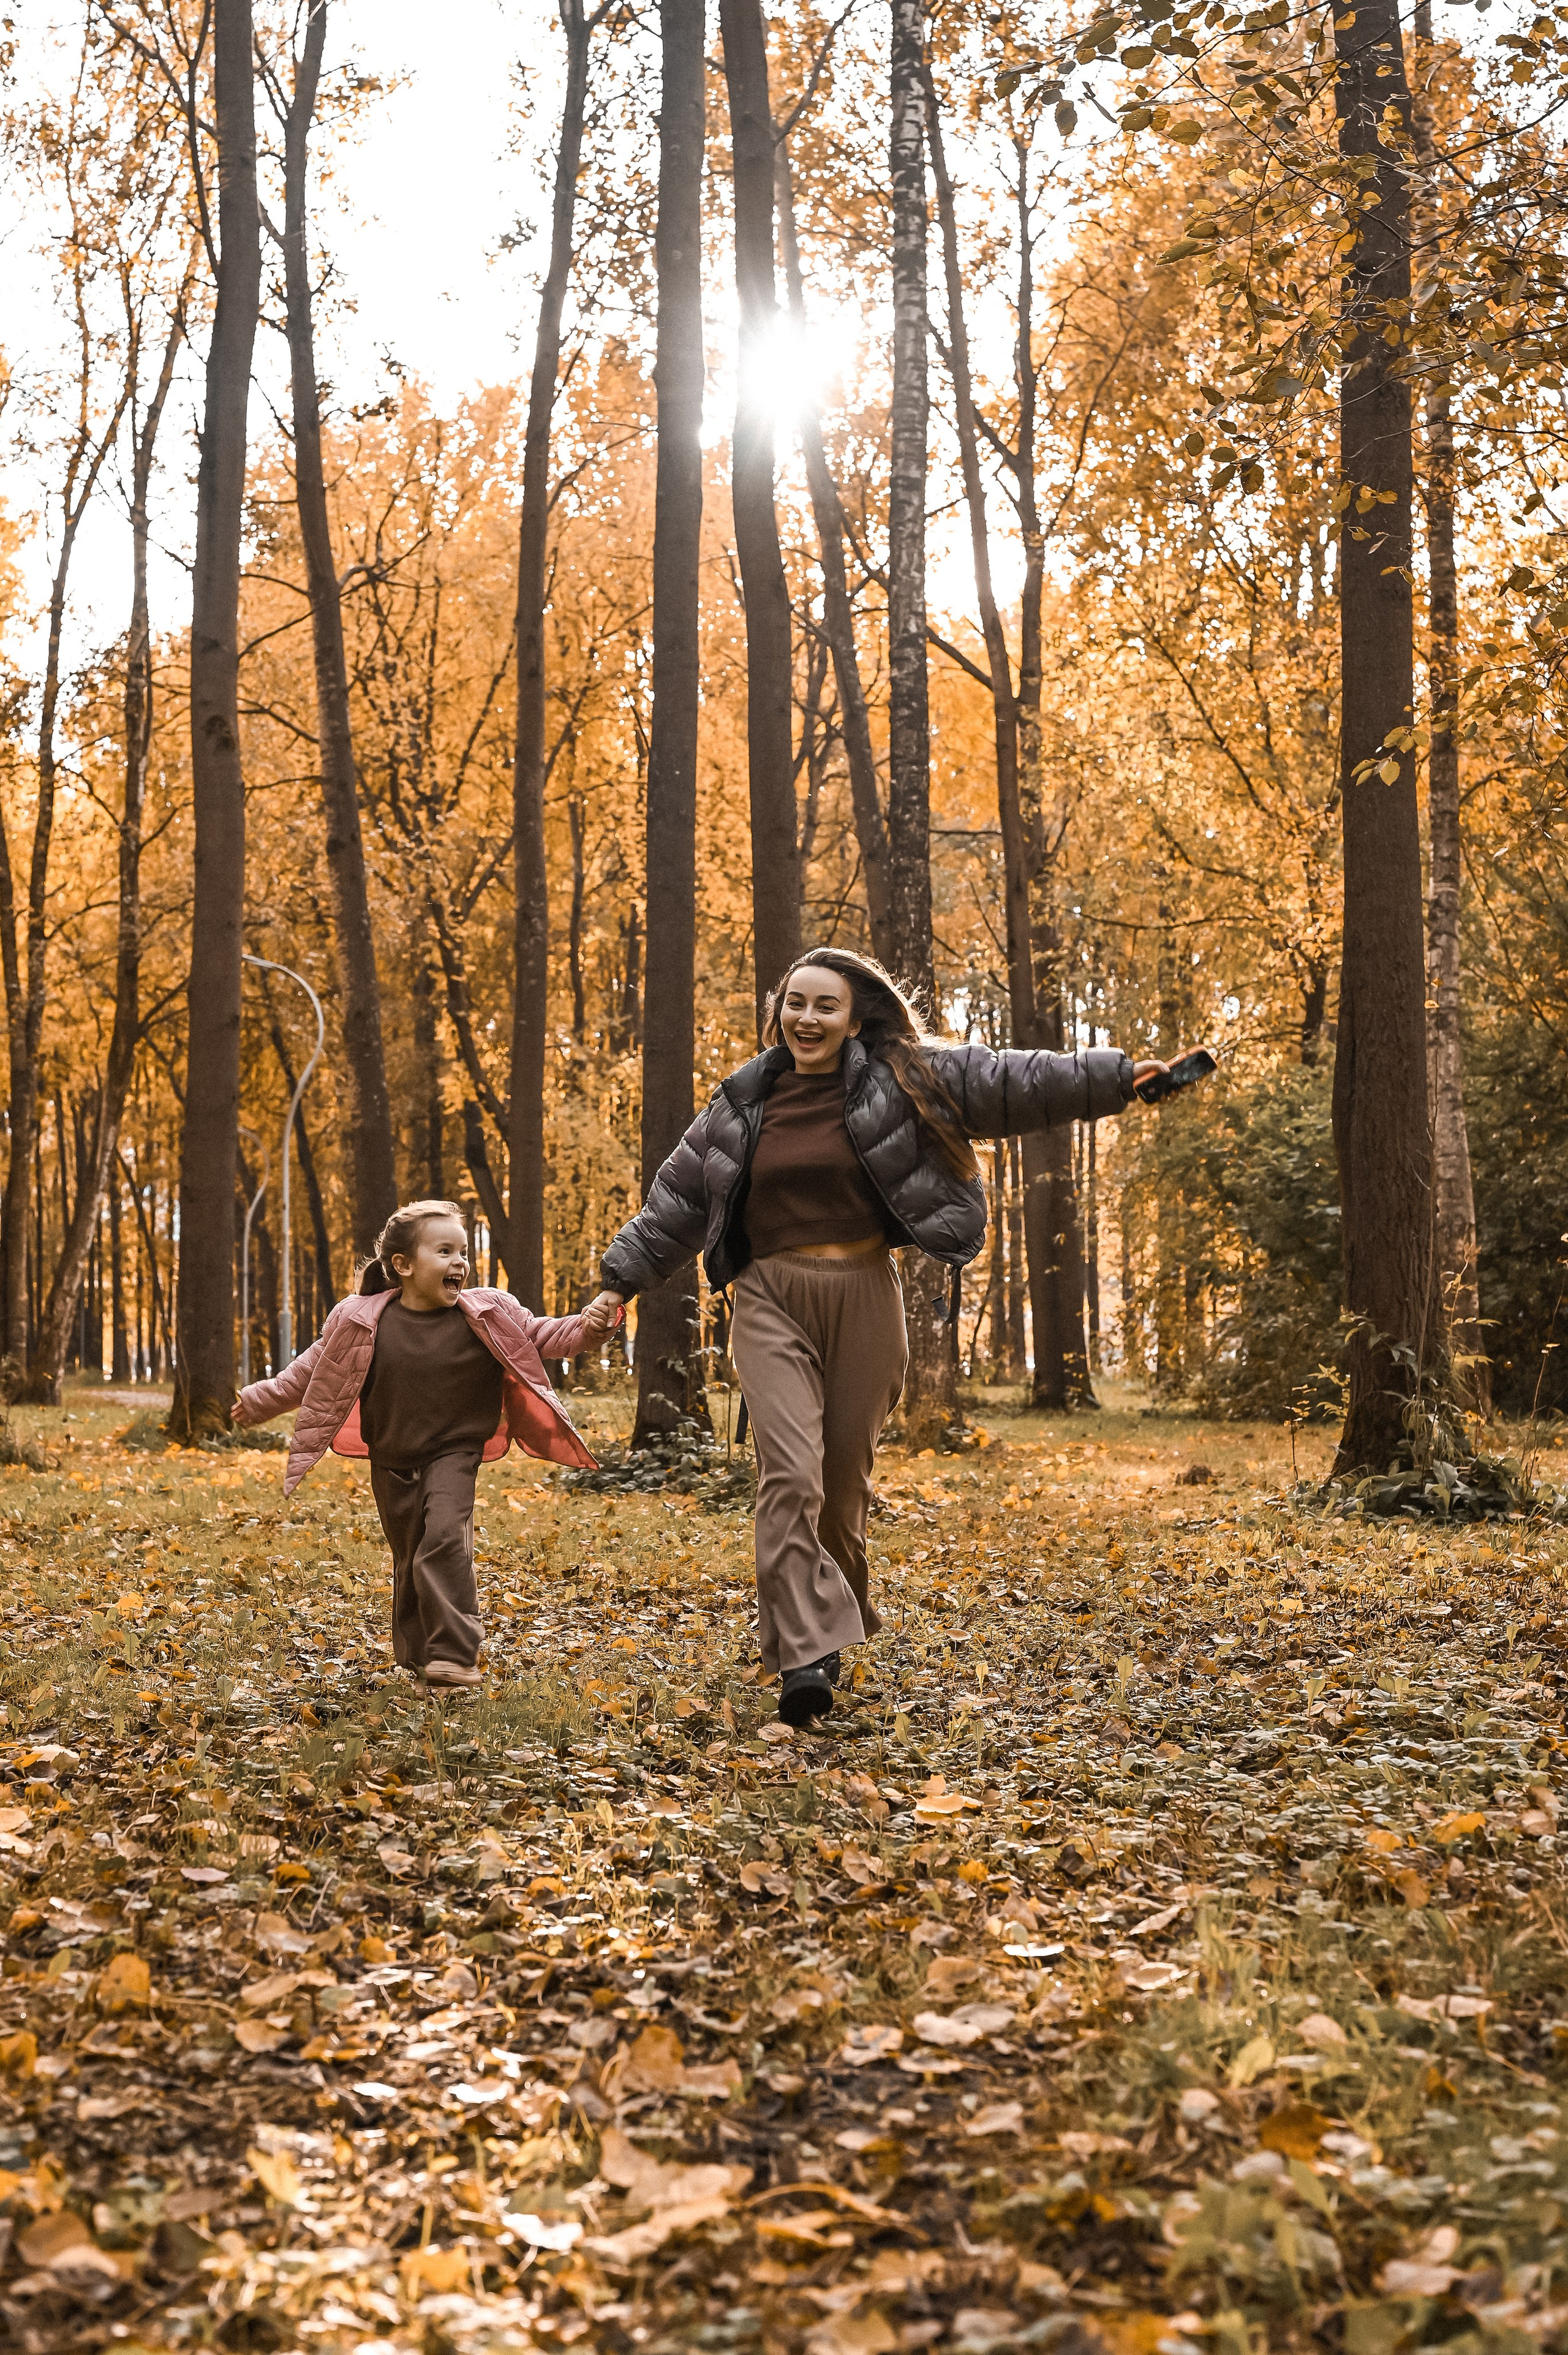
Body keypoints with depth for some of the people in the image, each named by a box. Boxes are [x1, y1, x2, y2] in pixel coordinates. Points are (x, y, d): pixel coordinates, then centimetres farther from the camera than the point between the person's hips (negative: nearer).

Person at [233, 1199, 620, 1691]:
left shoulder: (487, 1315, -11)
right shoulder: (362, 1322, -10)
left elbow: (540, 1336, -5)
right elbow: (315, 1367, 4)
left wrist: (588, 1326, -23)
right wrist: (262, 1400, 11)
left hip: (453, 1452, -2)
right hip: (392, 1461, 2)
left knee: (445, 1540, -22)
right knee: (409, 1558, 12)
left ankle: (455, 1654, -21)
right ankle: (417, 1656, 28)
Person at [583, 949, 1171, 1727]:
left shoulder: (900, 1082, 2)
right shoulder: (742, 1103, 9)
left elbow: (1005, 1081, -1)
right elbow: (677, 1198, 15)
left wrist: (1116, 1077, -5)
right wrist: (623, 1279, 14)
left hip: (864, 1298, 0)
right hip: (772, 1301, 0)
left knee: (844, 1478, 7)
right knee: (789, 1473, -15)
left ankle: (832, 1630, 27)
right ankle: (803, 1654, -21)